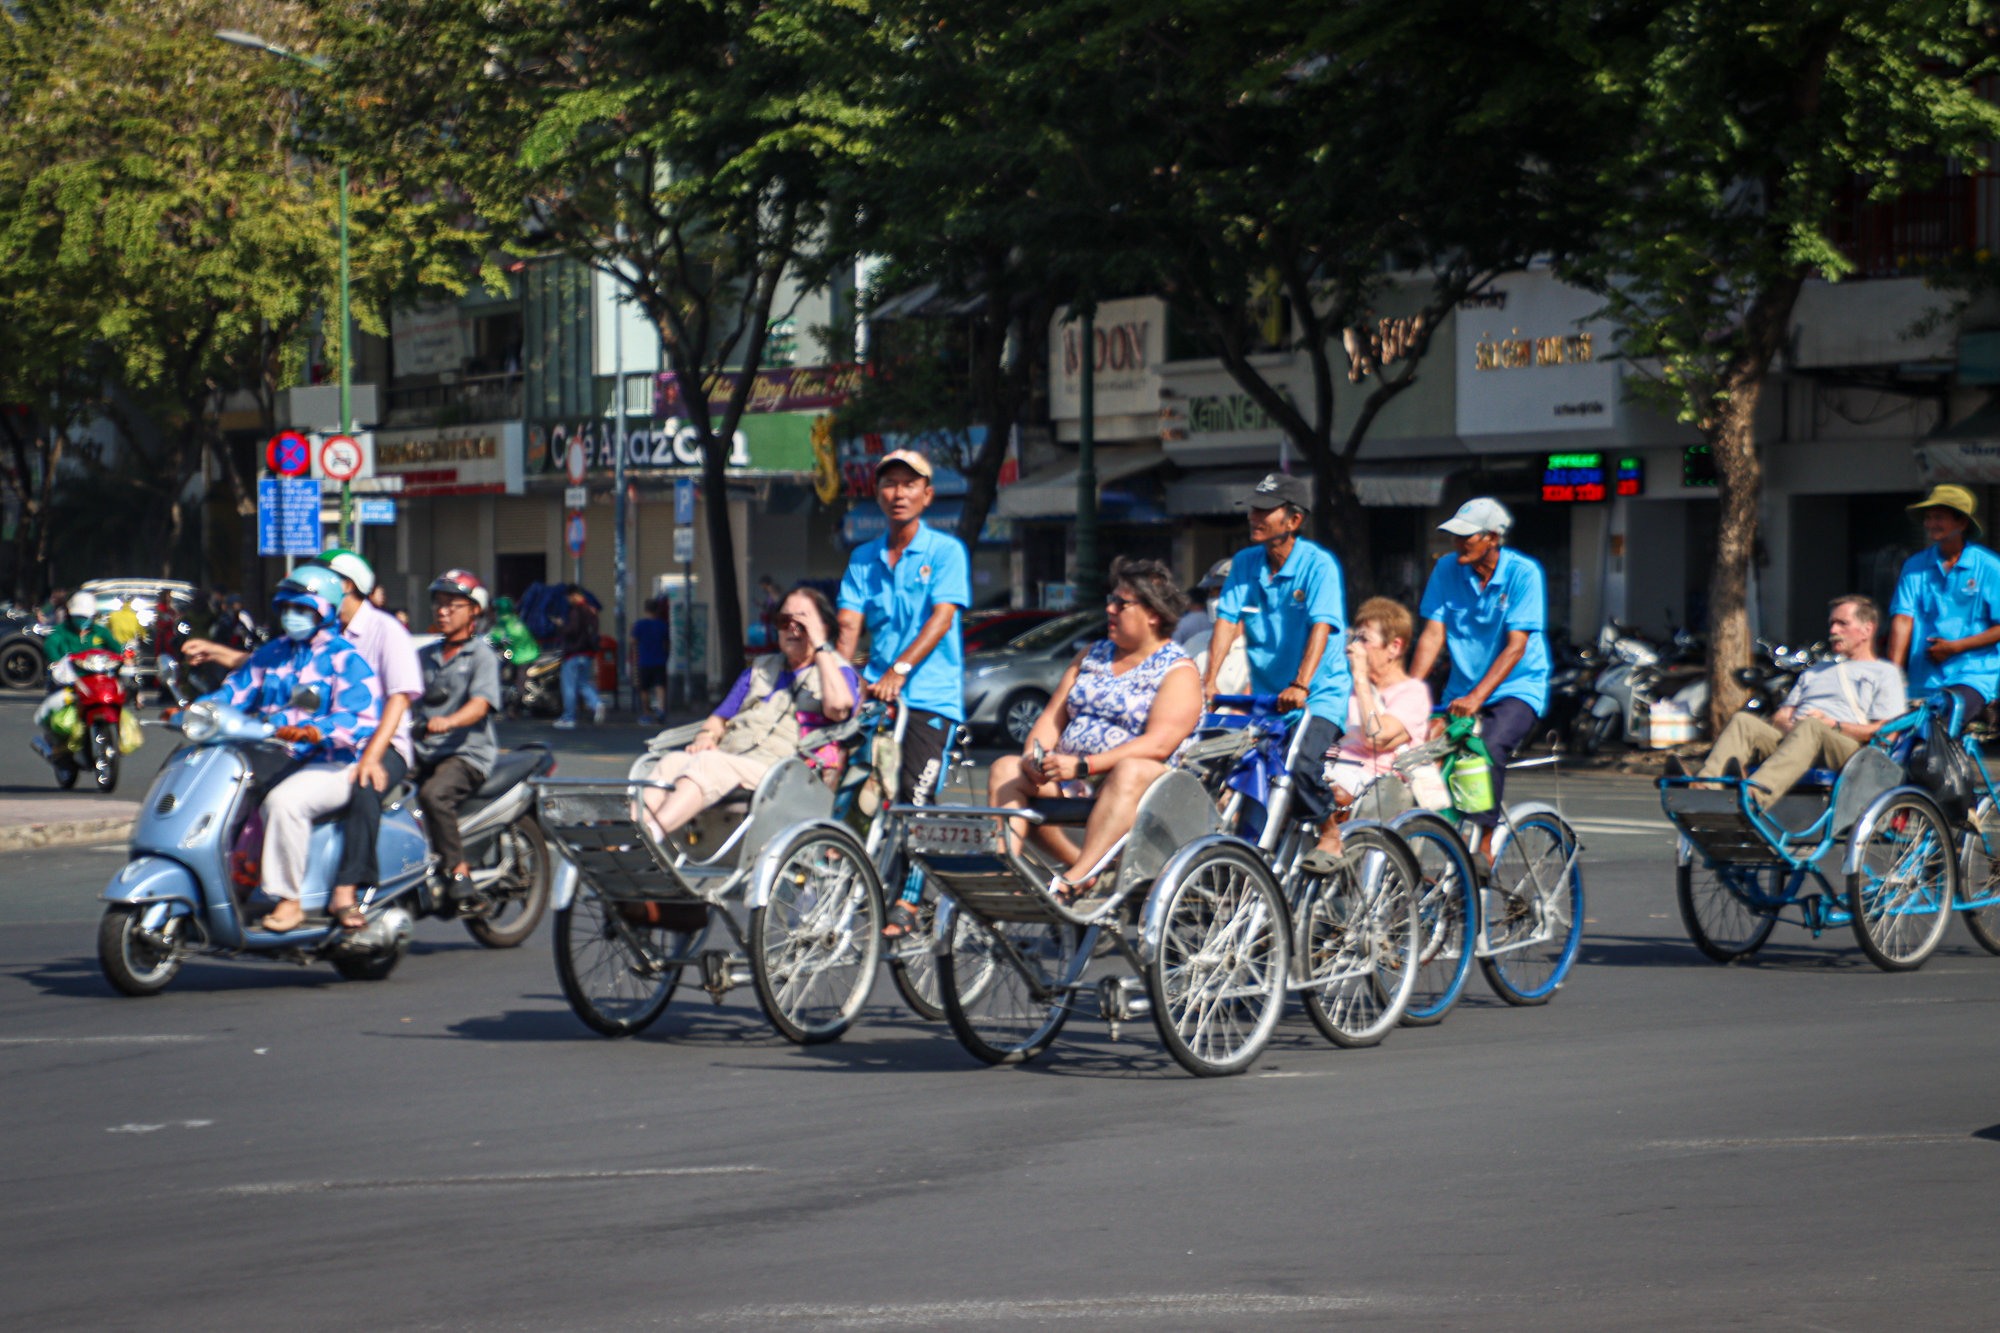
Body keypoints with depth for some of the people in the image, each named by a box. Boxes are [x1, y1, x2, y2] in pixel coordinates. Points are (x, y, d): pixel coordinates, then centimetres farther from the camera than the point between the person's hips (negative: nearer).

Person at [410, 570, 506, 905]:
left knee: (434, 793, -34)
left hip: (467, 752, -6)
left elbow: (481, 703, -15)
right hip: (424, 752, 6)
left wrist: (449, 721, -35)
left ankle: (458, 869, -25)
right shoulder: (425, 655, 23)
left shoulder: (482, 655, 1)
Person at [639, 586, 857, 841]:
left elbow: (838, 706, -11)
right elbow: (720, 717, 31)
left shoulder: (834, 669, 14)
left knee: (708, 764, -35)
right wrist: (707, 737, 6)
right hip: (725, 756, 6)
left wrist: (820, 647, -6)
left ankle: (653, 830, -54)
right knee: (672, 761, -26)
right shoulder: (761, 668, 34)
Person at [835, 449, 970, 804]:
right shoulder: (864, 558, 16)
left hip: (930, 697, -3)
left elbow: (942, 618, -10)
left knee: (911, 795, -17)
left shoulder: (946, 551, 3)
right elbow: (849, 625, 5)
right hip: (875, 694, 3)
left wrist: (900, 670, -23)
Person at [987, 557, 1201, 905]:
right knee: (1005, 769, -13)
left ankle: (1078, 877, -52)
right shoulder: (1093, 655, 20)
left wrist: (1083, 765, -26)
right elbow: (1053, 716, 17)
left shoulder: (1179, 671, -3)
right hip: (1071, 779, 7)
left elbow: (1158, 745, -17)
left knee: (1130, 771, -40)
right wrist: (1035, 756, -7)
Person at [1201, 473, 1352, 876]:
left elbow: (1321, 627, -24)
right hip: (1265, 693, 5)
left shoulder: (1318, 564, -12)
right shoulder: (1245, 563, 3)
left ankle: (1330, 834, -1)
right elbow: (1227, 621, -4)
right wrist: (1210, 681, -18)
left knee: (1300, 764, -27)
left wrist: (1300, 685, -37)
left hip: (1320, 694, -5)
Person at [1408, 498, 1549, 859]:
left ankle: (1484, 845, -25)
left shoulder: (1523, 573, -13)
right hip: (1462, 690, 4)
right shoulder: (1447, 569, -2)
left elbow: (1516, 646, -19)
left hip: (1517, 689, -4)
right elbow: (1432, 635, -5)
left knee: (1490, 747, -31)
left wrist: (1476, 697, -30)